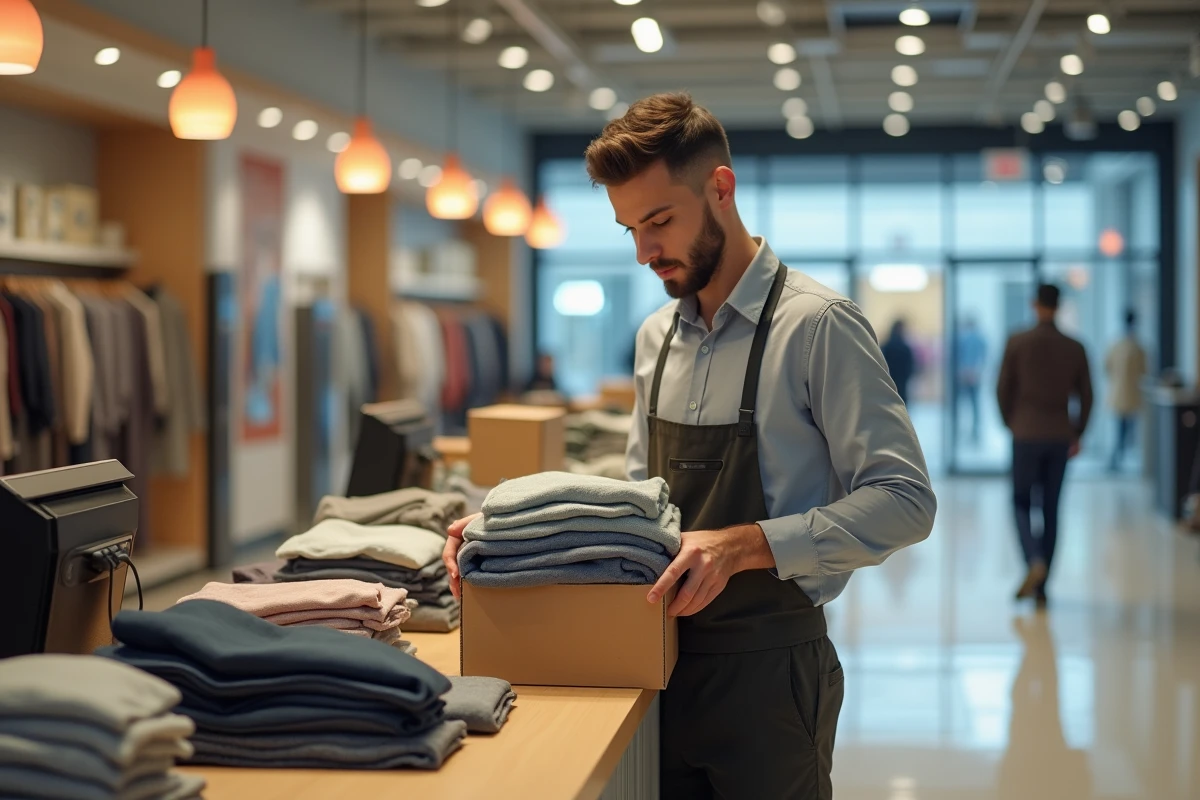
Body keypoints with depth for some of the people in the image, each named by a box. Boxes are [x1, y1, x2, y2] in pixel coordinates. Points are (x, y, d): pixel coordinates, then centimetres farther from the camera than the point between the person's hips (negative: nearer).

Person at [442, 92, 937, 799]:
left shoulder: (816, 325, -14)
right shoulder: (658, 336, 9)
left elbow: (904, 501, -18)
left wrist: (742, 544, -26)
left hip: (768, 667, -6)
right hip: (668, 661, 6)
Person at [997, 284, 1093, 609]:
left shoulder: (1018, 343, -6)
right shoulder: (1075, 348, 1)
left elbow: (1003, 389, -3)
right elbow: (1086, 396, 4)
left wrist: (1011, 423, 13)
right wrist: (1078, 434, 16)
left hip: (1026, 435, -2)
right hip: (1060, 436, 2)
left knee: (1021, 502, 10)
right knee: (1051, 509, 9)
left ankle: (1034, 561, -17)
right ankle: (1041, 587, 10)